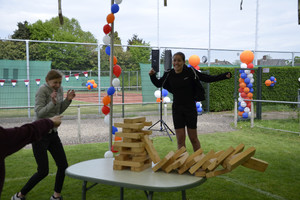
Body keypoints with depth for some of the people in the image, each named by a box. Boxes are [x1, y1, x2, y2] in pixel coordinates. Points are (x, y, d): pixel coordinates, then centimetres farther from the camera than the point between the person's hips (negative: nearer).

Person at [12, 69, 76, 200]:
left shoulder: (59, 89, 5)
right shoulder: (42, 90, -15)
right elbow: (39, 113, -19)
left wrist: (68, 100, -1)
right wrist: (52, 103, -32)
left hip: (53, 133, 7)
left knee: (63, 165, 3)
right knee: (43, 171, -5)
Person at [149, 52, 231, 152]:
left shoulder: (190, 72, -9)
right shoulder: (169, 74, -1)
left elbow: (208, 79, -7)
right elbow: (158, 84, 16)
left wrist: (224, 76, -15)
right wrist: (152, 75, -1)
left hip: (190, 107, -2)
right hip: (177, 109, 2)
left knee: (193, 138, 8)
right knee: (180, 139, 2)